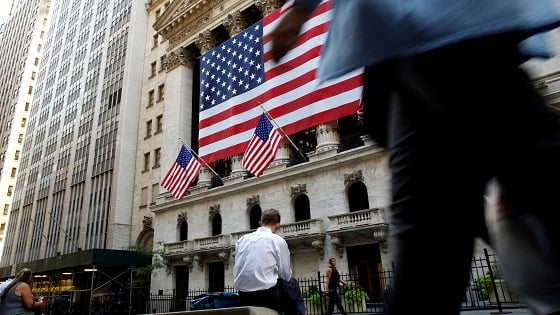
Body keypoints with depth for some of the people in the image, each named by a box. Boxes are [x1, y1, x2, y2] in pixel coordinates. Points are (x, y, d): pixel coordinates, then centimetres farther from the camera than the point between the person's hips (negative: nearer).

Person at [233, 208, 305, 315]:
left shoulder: (242, 240, 10)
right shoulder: (278, 240, -3)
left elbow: (236, 272, 14)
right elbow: (286, 275, 1)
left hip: (244, 297, 5)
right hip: (267, 294, -5)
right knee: (293, 284, 20)